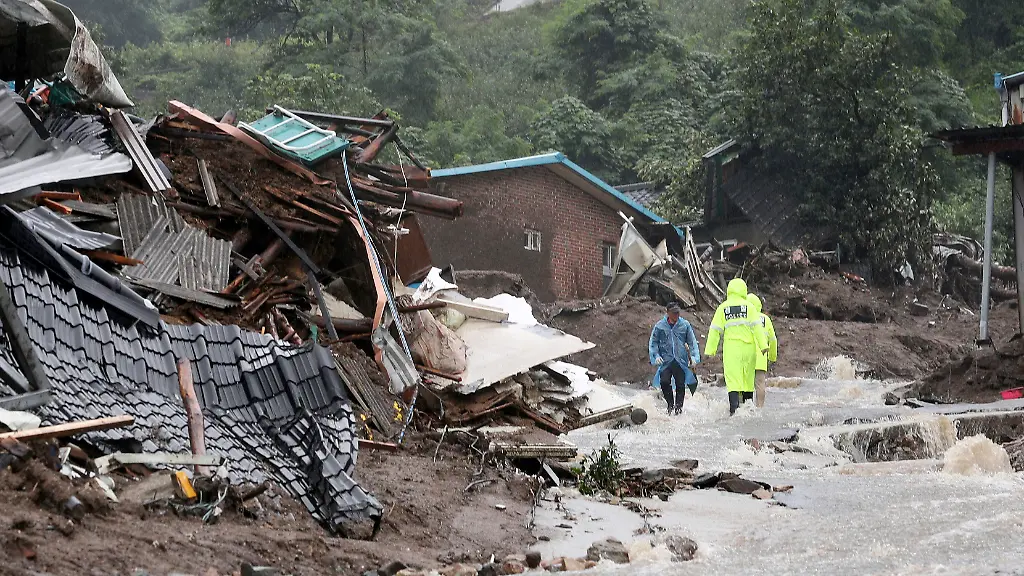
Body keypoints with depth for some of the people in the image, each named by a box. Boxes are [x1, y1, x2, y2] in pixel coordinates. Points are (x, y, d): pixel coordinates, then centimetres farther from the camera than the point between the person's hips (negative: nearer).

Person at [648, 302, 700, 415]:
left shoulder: (685, 325, 6)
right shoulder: (660, 326, 4)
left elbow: (692, 342, 11)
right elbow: (653, 343, 10)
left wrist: (694, 357, -1)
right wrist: (656, 356, -5)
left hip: (681, 361, 1)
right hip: (666, 361, -1)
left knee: (680, 384, -1)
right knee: (664, 382, -14)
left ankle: (679, 405, 18)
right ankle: (670, 404, 8)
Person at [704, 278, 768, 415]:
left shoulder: (723, 308, 3)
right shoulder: (748, 306, 2)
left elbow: (715, 330, 3)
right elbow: (756, 327, -3)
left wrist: (710, 350, 6)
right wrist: (763, 345, -2)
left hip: (731, 347, -1)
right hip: (748, 347, 1)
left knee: (733, 380, -6)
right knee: (748, 379, 12)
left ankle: (734, 409, -18)